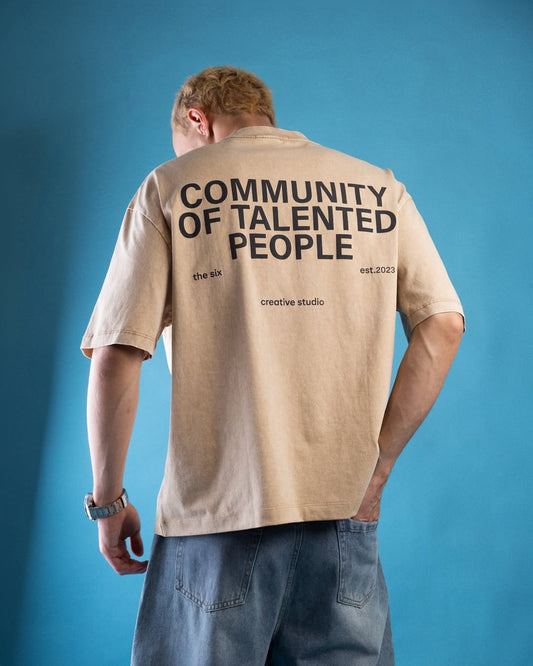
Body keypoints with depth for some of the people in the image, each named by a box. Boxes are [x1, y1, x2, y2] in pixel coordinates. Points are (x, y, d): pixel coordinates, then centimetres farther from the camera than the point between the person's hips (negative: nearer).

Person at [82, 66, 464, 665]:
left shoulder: (169, 187, 2)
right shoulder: (379, 188, 9)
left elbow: (115, 357, -5)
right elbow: (443, 326, 0)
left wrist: (107, 500, 5)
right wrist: (376, 468, 3)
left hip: (218, 511, -2)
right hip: (344, 515, 3)